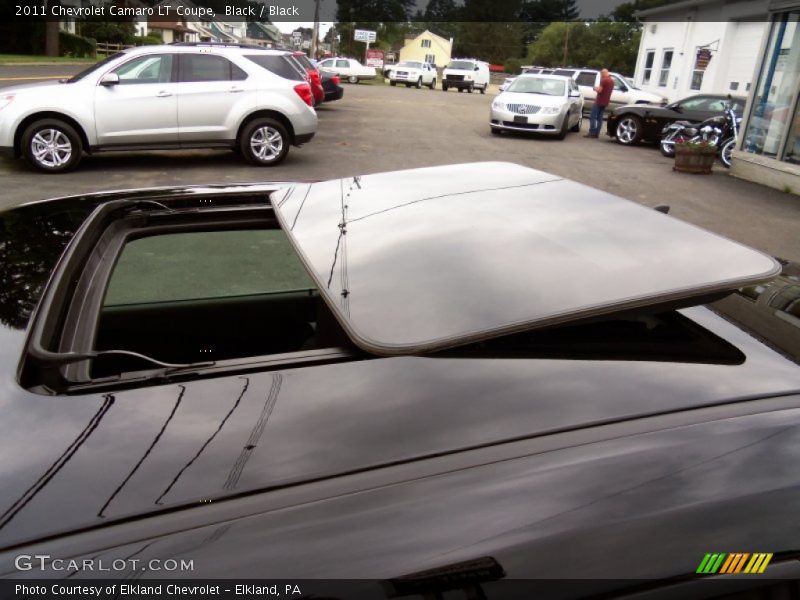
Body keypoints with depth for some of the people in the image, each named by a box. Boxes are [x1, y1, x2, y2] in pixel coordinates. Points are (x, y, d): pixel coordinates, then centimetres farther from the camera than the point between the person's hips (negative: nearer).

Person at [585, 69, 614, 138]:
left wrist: (595, 88, 1)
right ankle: (596, 133, 7)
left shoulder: (604, 80, -13)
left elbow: (599, 90, -18)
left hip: (599, 101, -9)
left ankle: (591, 133, -13)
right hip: (605, 102, 9)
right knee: (599, 118, 9)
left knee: (592, 117, -7)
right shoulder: (612, 81, 15)